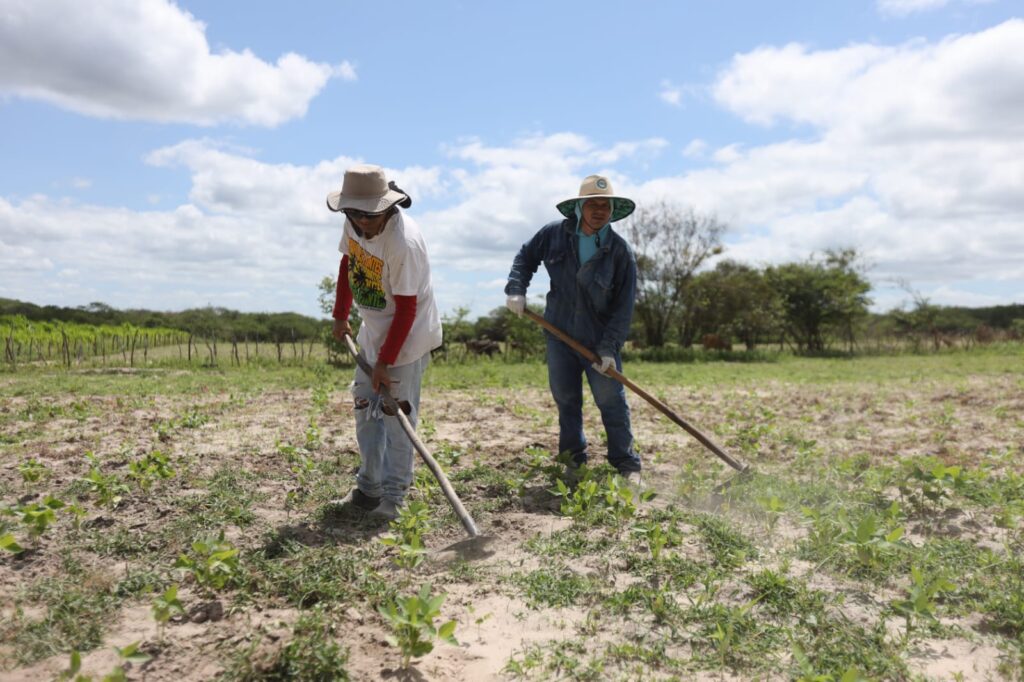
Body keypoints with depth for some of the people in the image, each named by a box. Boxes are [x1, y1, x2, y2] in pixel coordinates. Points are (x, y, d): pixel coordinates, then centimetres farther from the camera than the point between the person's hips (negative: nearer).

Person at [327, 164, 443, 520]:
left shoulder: (404, 243, -31)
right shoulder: (354, 223, -7)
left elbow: (406, 309, -27)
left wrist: (385, 361, -23)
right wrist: (341, 315, 14)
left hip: (407, 335, -8)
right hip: (373, 330, 9)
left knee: (397, 414, -5)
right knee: (364, 406, 14)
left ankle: (392, 496, 10)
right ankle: (368, 487, 28)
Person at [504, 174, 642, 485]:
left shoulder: (620, 252, -10)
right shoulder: (554, 234, -4)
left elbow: (624, 306, -10)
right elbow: (525, 257, 13)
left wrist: (609, 347, -17)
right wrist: (516, 290, -3)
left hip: (599, 339, -2)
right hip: (560, 334, 3)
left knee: (611, 400, 2)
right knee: (566, 399, 11)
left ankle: (626, 463, 16)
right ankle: (573, 457, 27)